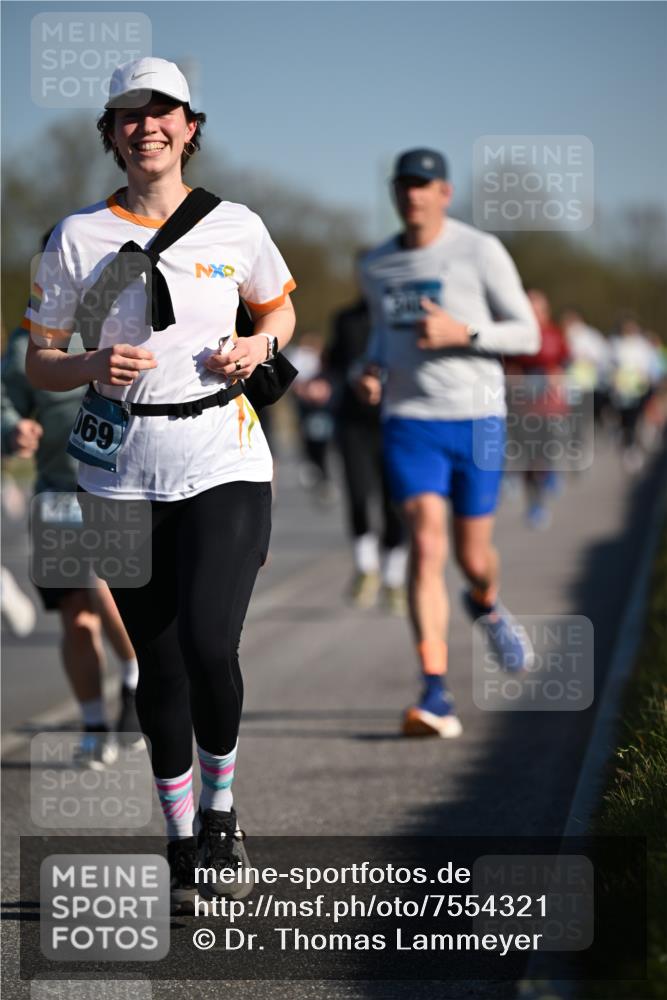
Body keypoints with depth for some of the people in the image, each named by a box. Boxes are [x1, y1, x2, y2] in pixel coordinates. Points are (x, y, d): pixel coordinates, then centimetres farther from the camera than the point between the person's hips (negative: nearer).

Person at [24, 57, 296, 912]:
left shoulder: (235, 227, 4)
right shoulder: (77, 238, 1)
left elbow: (280, 306, 22)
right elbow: (38, 364, 5)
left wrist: (258, 345, 0)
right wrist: (93, 367, -15)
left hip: (223, 464, -1)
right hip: (124, 475, 1)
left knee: (208, 644, -17)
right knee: (158, 667, 4)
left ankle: (220, 808, 9)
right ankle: (183, 845, 19)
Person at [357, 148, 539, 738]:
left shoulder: (480, 252, -4)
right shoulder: (376, 267, 9)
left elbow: (527, 335, -2)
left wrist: (461, 333, -17)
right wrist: (373, 372, 3)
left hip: (477, 420, -1)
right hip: (409, 419, 2)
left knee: (473, 555, 5)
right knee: (425, 544, -15)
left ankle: (486, 605, 46)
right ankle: (436, 697, -19)